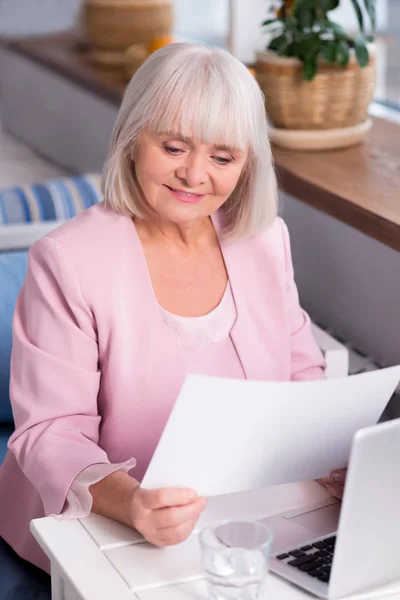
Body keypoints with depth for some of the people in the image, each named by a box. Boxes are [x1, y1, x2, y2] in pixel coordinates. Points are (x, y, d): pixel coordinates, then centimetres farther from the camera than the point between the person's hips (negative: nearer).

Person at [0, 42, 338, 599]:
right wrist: (128, 502, -36)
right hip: (105, 533, -4)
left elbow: (303, 373, 10)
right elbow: (51, 432, -17)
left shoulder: (266, 240, 3)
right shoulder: (68, 261, -15)